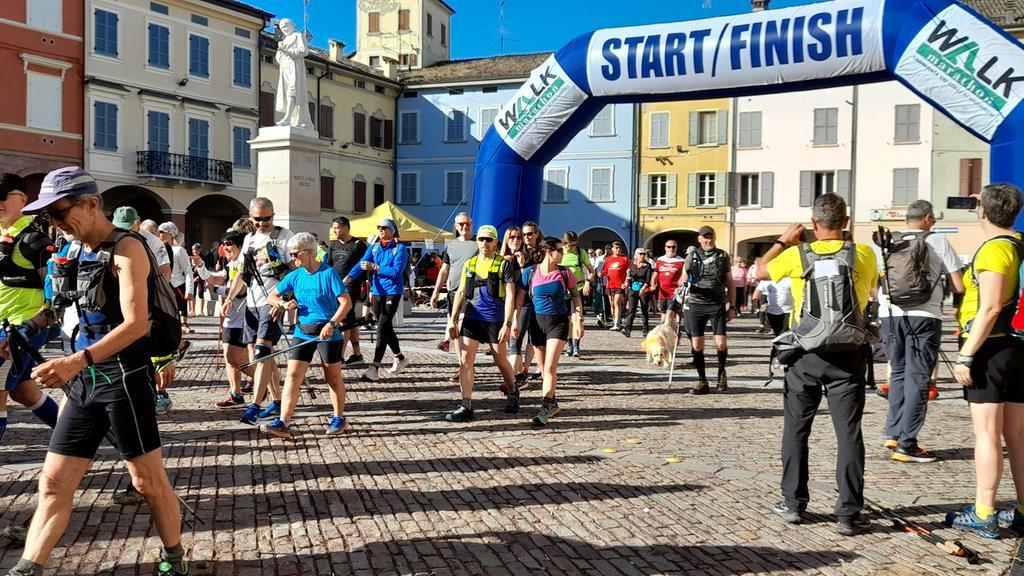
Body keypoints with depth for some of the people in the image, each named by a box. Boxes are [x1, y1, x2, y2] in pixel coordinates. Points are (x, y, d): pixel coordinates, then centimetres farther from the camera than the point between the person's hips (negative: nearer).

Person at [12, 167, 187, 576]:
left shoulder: (126, 249, -11)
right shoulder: (78, 253, 13)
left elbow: (136, 323, -22)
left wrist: (77, 361, -31)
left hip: (124, 378, -7)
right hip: (84, 383, 8)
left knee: (148, 480, 3)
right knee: (53, 482, 6)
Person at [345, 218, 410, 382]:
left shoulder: (400, 248, -5)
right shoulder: (374, 247, 9)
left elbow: (396, 271, -17)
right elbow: (362, 264, -5)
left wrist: (374, 267, -22)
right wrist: (348, 277, -22)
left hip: (392, 292, -6)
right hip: (377, 292, 6)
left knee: (382, 327, -13)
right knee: (386, 327, 15)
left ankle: (374, 368, -14)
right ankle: (400, 358, 34)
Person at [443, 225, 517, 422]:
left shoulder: (504, 264, -4)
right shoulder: (469, 264, 10)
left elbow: (510, 295, -8)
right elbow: (461, 293, 13)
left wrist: (507, 324, -15)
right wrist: (452, 320, 7)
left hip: (495, 320, -3)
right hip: (472, 318, 4)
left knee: (501, 360, 10)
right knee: (465, 360, -5)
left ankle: (512, 393, 36)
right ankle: (466, 407, -2)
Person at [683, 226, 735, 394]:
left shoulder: (723, 256, 8)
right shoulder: (692, 256, 7)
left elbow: (730, 283, 12)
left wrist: (732, 306, 7)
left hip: (717, 304, -1)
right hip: (695, 304, 1)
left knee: (721, 343, -9)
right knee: (697, 344, 0)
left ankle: (721, 372, 19)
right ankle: (702, 382, 12)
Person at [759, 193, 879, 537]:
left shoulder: (797, 255, -6)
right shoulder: (863, 255, -3)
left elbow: (761, 270, 12)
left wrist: (783, 241, 21)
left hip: (806, 355, 0)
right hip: (847, 355, 0)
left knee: (796, 429, 12)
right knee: (849, 433, 4)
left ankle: (793, 504, 18)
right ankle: (849, 514, 5)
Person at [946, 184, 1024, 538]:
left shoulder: (994, 249, -13)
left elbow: (990, 308, -20)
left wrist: (965, 356, -19)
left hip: (991, 347, -8)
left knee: (986, 433, -4)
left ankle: (983, 516, 1)